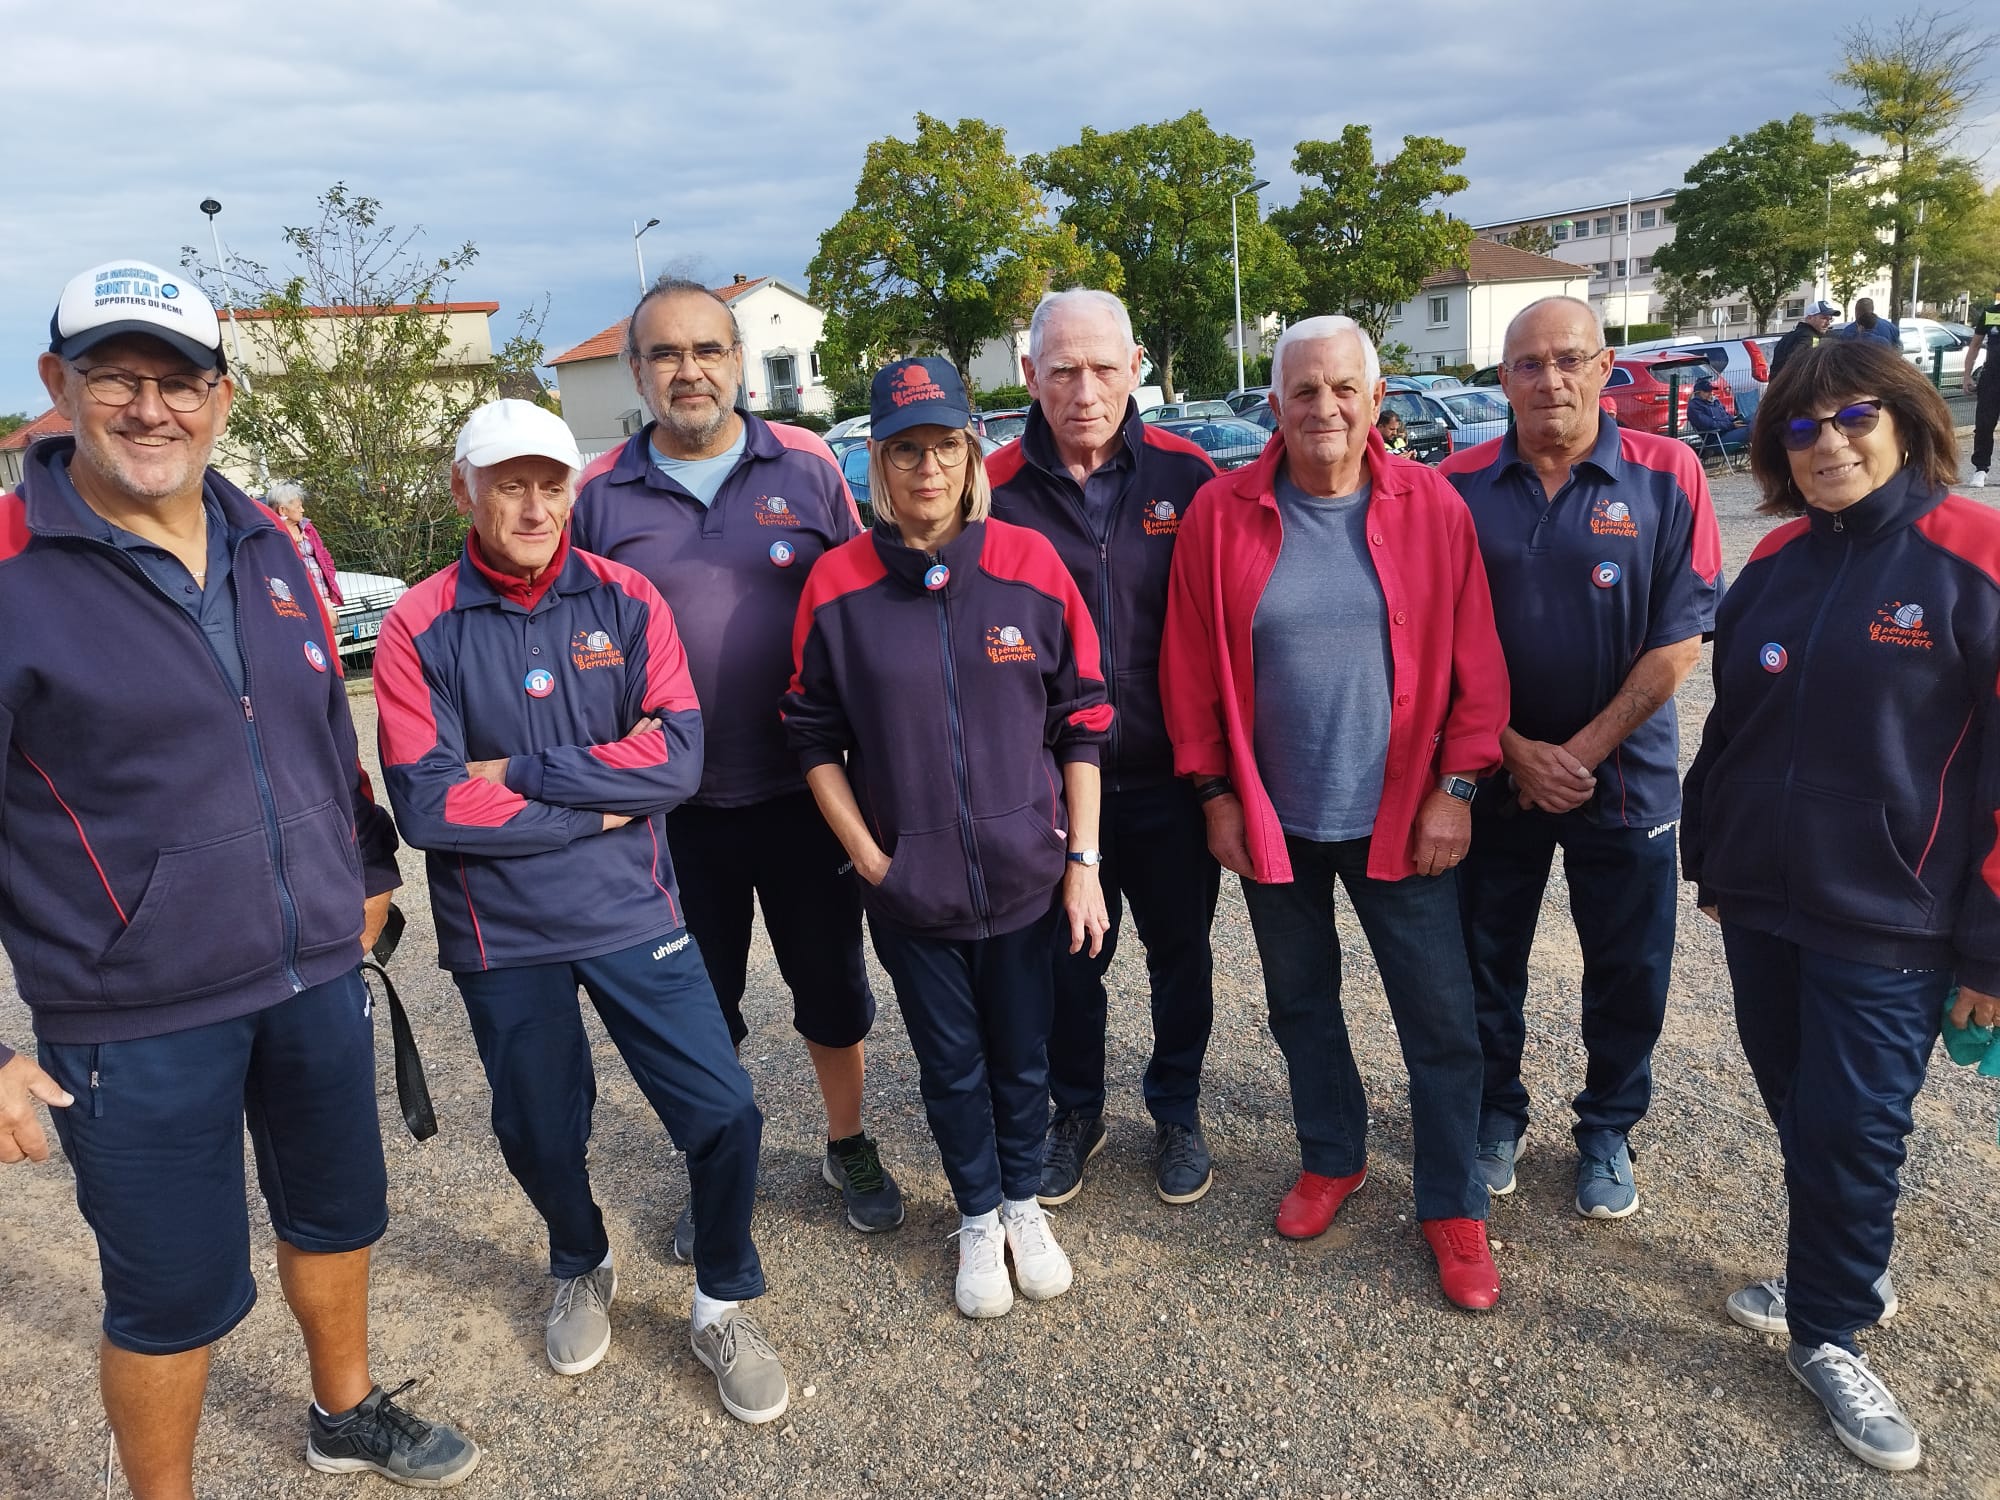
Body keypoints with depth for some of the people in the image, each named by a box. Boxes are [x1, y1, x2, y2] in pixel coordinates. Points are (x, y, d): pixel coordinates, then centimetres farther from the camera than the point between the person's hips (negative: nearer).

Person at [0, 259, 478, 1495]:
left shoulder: (271, 548, 5)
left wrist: (369, 868, 21)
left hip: (319, 978, 6)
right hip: (136, 1023, -6)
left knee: (340, 1210, 23)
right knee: (176, 1294, 9)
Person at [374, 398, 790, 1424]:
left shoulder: (625, 601, -4)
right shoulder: (420, 627, -7)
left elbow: (677, 758, -13)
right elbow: (425, 805, -15)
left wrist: (521, 774, -17)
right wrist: (597, 806, -14)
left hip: (632, 913, 0)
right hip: (501, 936, 0)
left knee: (723, 1114, -2)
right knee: (540, 1134, 17)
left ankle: (724, 1308, 26)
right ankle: (580, 1270, 50)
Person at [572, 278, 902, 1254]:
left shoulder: (807, 467, -1)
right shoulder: (600, 494, 1)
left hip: (803, 788, 0)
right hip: (675, 801, 1)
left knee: (831, 982, 13)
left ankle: (848, 1146, 36)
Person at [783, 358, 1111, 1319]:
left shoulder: (1030, 565, -6)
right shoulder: (838, 583, -7)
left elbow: (1080, 723, -2)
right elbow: (815, 735, 1)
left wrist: (1082, 859, -4)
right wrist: (867, 854, -6)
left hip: (1025, 872, 1)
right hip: (909, 884, 0)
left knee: (1023, 1052, 17)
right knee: (951, 1061, 16)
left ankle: (1024, 1202, 42)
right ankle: (978, 1217, 39)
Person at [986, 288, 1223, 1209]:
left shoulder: (1187, 478, -5)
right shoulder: (997, 490, -7)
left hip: (1170, 777, 1)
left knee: (1181, 952, 16)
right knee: (1068, 958, 15)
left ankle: (1177, 1110, 39)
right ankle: (1076, 1112, 38)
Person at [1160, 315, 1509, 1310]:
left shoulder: (1432, 507, -5)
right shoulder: (1221, 513, -5)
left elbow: (1475, 662, -3)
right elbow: (1191, 667, -2)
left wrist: (1455, 788, -6)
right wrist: (1216, 792, -3)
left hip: (1401, 818, -1)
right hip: (1273, 819, 1)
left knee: (1440, 1020, 6)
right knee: (1300, 1004, 18)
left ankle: (1453, 1208, 25)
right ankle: (1331, 1158, 40)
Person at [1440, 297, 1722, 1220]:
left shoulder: (1665, 477, -6)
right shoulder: (1460, 486, -4)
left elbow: (1680, 636, -8)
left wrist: (1584, 749, -13)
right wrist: (1514, 750, -10)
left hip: (1625, 772, 0)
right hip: (1492, 770, 1)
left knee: (1628, 970, 11)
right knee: (1486, 961, 12)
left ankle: (1607, 1132, 33)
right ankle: (1495, 1115, 34)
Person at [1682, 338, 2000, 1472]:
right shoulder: (1778, 563, 6)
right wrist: (1712, 859, 17)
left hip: (1887, 922, -5)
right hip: (1761, 905, 5)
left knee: (1851, 1128, 2)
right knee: (1799, 1110, 16)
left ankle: (1831, 1333, 24)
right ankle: (1847, 1272, 40)